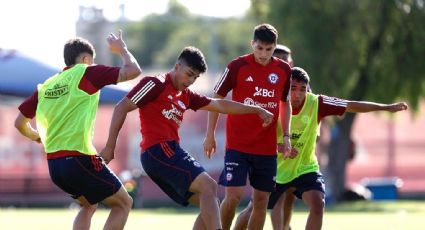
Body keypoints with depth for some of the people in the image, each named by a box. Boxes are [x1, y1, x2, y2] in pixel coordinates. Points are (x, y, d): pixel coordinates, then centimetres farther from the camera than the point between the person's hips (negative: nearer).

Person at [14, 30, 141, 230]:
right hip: (80, 159, -7)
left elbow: (20, 123, 19)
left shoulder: (45, 86, 13)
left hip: (54, 163, 7)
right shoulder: (86, 74, -3)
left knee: (89, 205, 28)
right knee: (123, 203, 7)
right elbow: (133, 71, -5)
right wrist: (121, 49, 14)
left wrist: (36, 137, 39)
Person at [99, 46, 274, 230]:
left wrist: (257, 110, 26)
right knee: (208, 186, -21)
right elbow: (122, 108, -5)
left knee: (208, 202, 4)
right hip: (159, 151, -9)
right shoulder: (156, 84, -1)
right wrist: (110, 146, -10)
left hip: (170, 152, 9)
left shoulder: (185, 96, 24)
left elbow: (219, 105, 28)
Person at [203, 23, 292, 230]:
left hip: (267, 148, 3)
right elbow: (216, 99, 0)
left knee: (261, 200, 4)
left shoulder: (284, 70, 3)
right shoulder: (237, 66, -7)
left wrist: (286, 136, 9)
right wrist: (210, 135, -2)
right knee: (233, 195, -12)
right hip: (237, 145, -3)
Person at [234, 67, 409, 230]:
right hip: (276, 169, 0)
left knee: (318, 204, -23)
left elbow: (351, 106, -13)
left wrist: (386, 107, -16)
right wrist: (280, 147, -29)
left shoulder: (316, 103, -14)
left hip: (305, 168, 0)